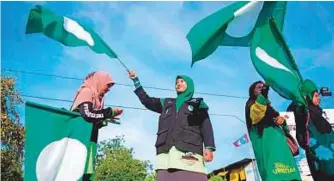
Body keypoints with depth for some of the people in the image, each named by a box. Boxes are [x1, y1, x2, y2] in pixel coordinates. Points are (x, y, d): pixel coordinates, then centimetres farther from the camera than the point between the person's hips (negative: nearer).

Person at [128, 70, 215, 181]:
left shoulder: (198, 104, 20)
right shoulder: (167, 103, 30)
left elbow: (206, 126, 8)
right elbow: (146, 101, 29)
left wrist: (209, 147, -7)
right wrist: (136, 80, 28)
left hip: (190, 152, -2)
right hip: (166, 153, 3)